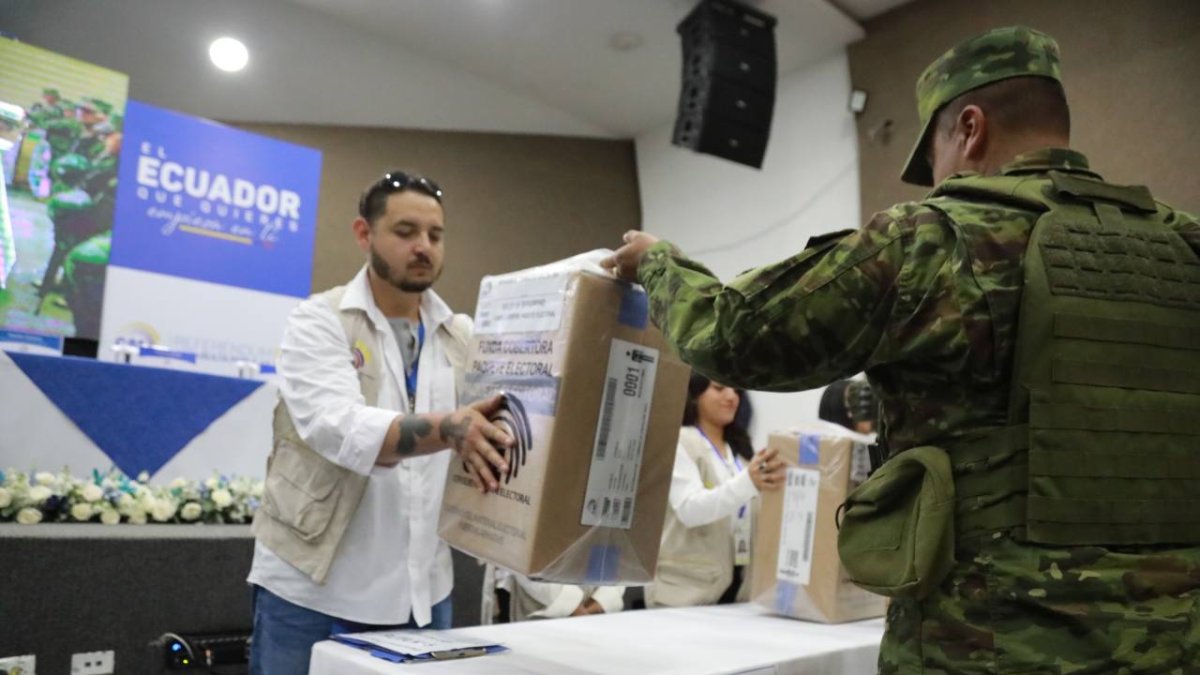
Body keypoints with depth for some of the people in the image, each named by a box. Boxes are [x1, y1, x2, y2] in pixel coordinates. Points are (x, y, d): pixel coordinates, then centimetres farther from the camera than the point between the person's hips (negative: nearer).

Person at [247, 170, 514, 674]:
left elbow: (512, 416, 0)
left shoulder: (465, 337, 7)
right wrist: (449, 429, -40)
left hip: (422, 594, 4)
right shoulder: (320, 322, -7)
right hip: (312, 593, -4)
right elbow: (341, 428, -24)